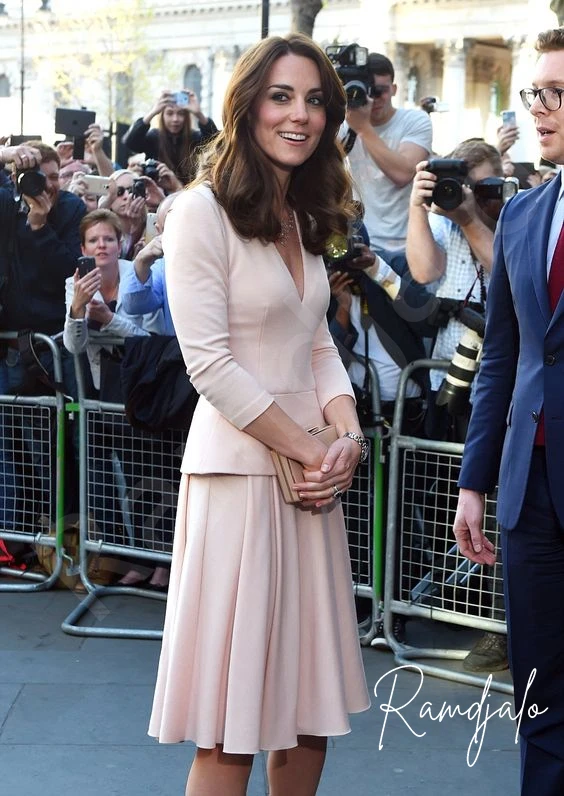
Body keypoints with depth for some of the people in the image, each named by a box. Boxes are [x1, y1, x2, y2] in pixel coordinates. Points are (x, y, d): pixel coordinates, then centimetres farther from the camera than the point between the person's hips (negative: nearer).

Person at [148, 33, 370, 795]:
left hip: (313, 472, 8)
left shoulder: (301, 219, 15)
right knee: (233, 729, -2)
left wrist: (348, 439, -3)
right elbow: (211, 364, -15)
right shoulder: (202, 210, -10)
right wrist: (312, 450, -13)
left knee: (310, 702, 13)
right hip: (240, 469, -8)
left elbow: (319, 347, 14)